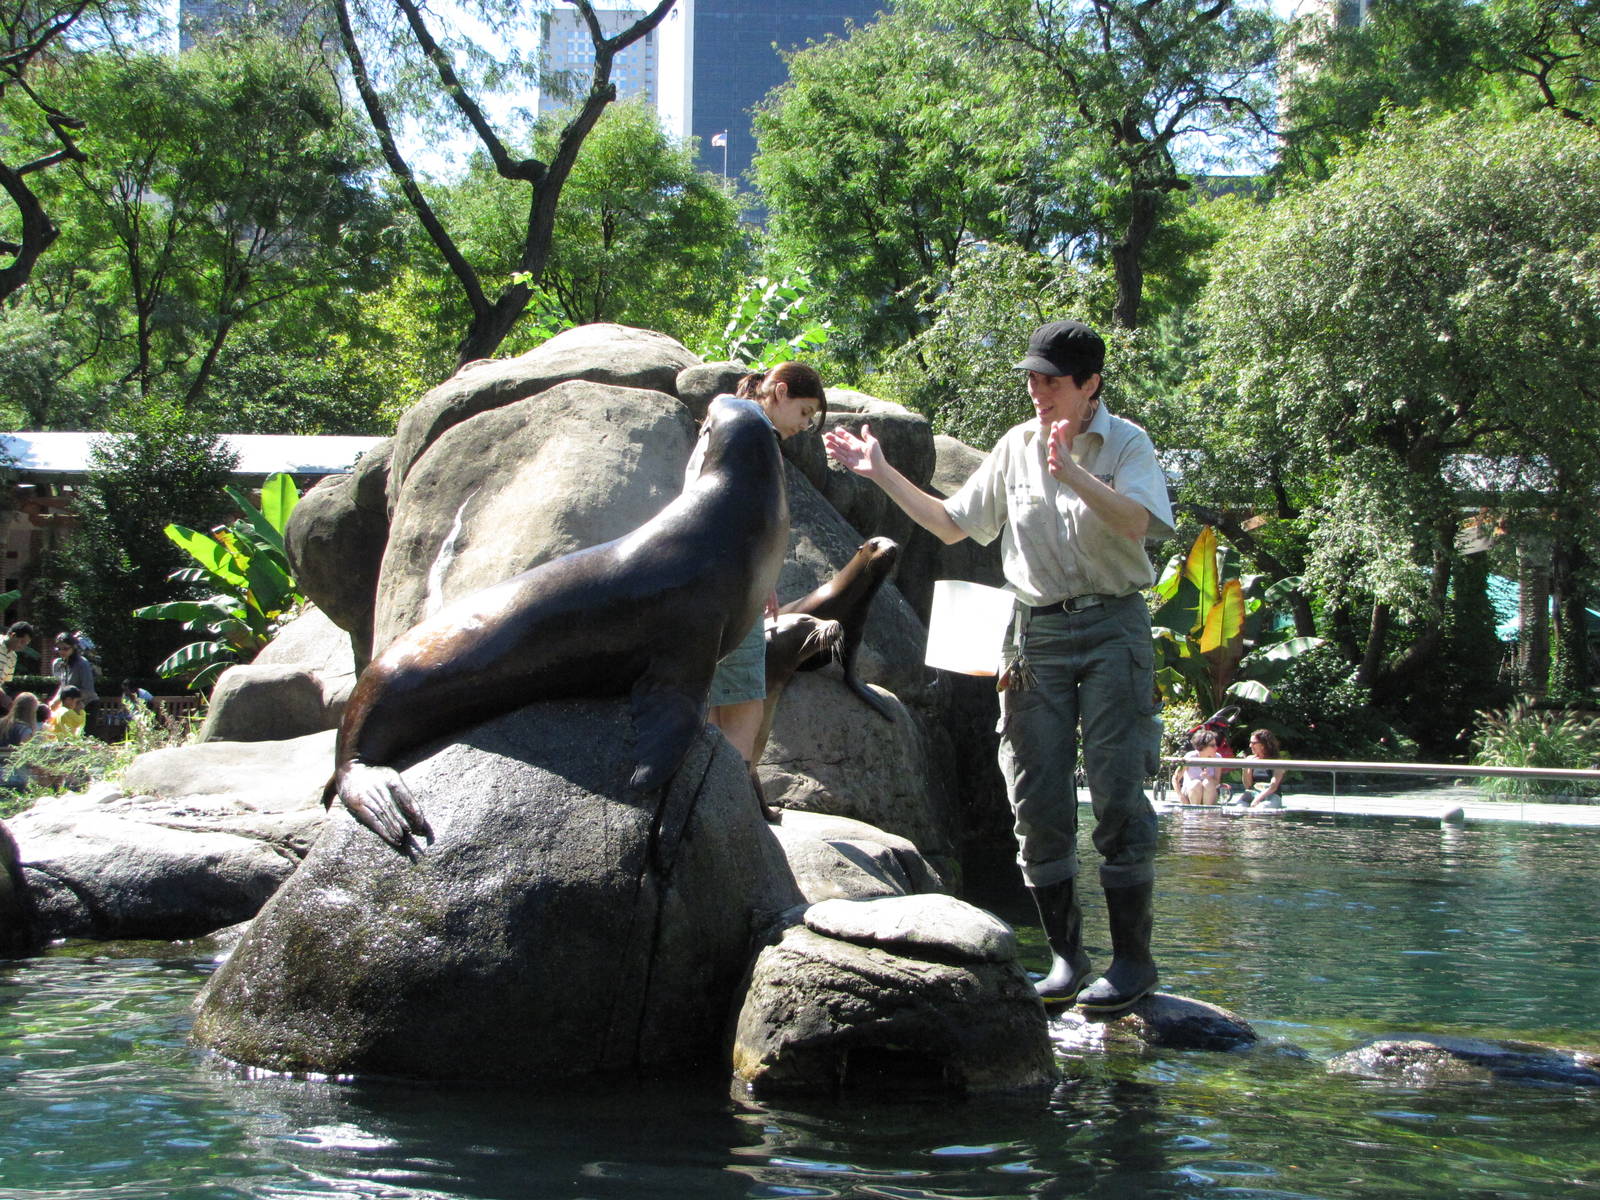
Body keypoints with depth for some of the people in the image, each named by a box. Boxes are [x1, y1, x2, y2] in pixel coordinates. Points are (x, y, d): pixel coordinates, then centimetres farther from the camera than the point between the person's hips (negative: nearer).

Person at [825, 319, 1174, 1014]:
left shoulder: (1125, 443, -2)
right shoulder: (1016, 447, 10)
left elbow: (1139, 523, -19)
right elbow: (952, 525, 17)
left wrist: (1072, 473, -30)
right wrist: (883, 474, 10)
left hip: (1110, 625, -4)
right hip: (1035, 633, 4)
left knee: (1118, 794, -8)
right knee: (1037, 802, 1)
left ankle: (1133, 957, -1)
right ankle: (1066, 955, 9)